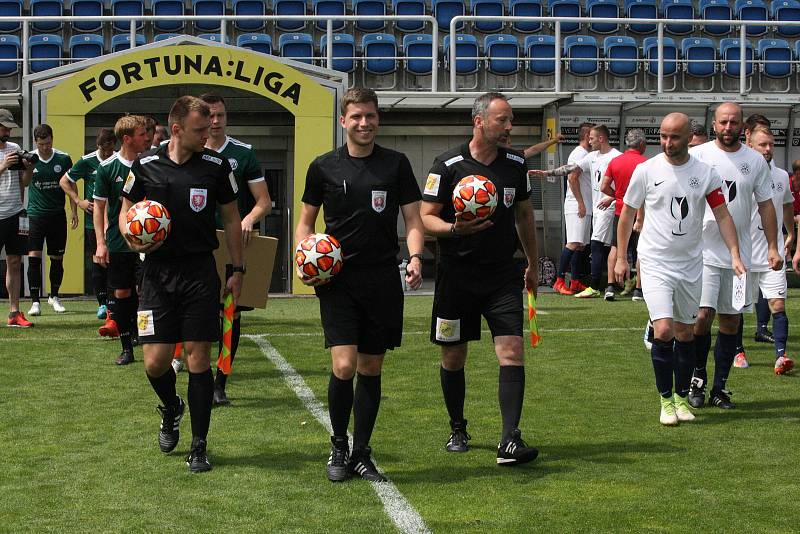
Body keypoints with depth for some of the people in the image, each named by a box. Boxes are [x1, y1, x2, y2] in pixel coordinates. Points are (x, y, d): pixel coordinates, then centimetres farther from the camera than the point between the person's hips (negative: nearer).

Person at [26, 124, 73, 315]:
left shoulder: (63, 159, 0)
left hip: (57, 215, 1)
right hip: (35, 214, -1)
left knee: (57, 259, 8)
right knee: (34, 258, -9)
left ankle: (54, 296, 26)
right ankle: (35, 301, -4)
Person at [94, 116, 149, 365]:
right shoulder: (107, 167, -3)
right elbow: (99, 206, 3)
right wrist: (101, 242, -4)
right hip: (118, 241, 0)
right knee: (121, 293, 4)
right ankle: (127, 348, 14)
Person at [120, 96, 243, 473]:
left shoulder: (216, 165, 0)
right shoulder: (146, 165, 0)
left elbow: (231, 219, 9)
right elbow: (125, 211, 12)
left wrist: (237, 270, 6)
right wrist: (131, 237, -10)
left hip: (200, 272, 0)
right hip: (158, 271, 1)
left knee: (198, 357, -1)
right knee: (155, 361, -4)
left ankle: (199, 446, 9)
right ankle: (170, 409, 31)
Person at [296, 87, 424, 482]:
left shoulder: (396, 164, 5)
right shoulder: (324, 167, 4)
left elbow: (413, 220, 5)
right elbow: (305, 222, 13)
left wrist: (415, 257, -14)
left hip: (383, 279, 1)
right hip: (337, 279, -1)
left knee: (371, 369, 8)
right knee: (344, 366, -12)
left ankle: (361, 454, 20)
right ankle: (338, 447, 9)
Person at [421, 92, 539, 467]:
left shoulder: (516, 164, 7)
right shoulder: (447, 165, -7)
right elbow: (426, 218, -6)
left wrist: (532, 264, 24)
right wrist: (455, 229, -26)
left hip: (503, 275, 3)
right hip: (457, 276, -2)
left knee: (512, 352, -11)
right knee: (453, 357, 8)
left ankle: (510, 441, -13)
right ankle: (457, 430, 29)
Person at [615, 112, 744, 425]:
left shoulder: (705, 173, -1)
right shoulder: (646, 170, -5)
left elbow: (722, 214, 3)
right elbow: (627, 213, 5)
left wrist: (735, 254, -8)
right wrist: (621, 257, 6)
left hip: (691, 264, 3)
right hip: (655, 262, -2)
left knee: (685, 334, 9)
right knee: (663, 331, -13)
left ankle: (682, 397, 22)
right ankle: (666, 400, 1)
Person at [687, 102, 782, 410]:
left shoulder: (755, 161, 6)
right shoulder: (698, 156, -2)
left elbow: (766, 205, 11)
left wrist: (772, 247, 4)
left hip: (739, 254, 3)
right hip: (704, 251, -3)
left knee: (730, 319, 6)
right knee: (703, 315, -11)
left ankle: (720, 386, 15)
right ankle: (698, 378, 9)